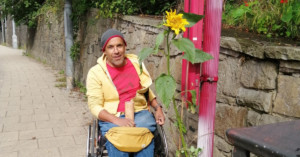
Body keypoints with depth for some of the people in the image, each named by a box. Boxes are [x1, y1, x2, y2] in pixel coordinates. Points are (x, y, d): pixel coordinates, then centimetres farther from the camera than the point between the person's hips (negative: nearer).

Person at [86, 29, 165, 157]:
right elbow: (95, 106, -5)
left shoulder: (136, 63, 9)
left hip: (140, 113, 2)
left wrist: (158, 108, 6)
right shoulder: (95, 72, -2)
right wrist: (117, 120, -20)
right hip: (112, 118, -2)